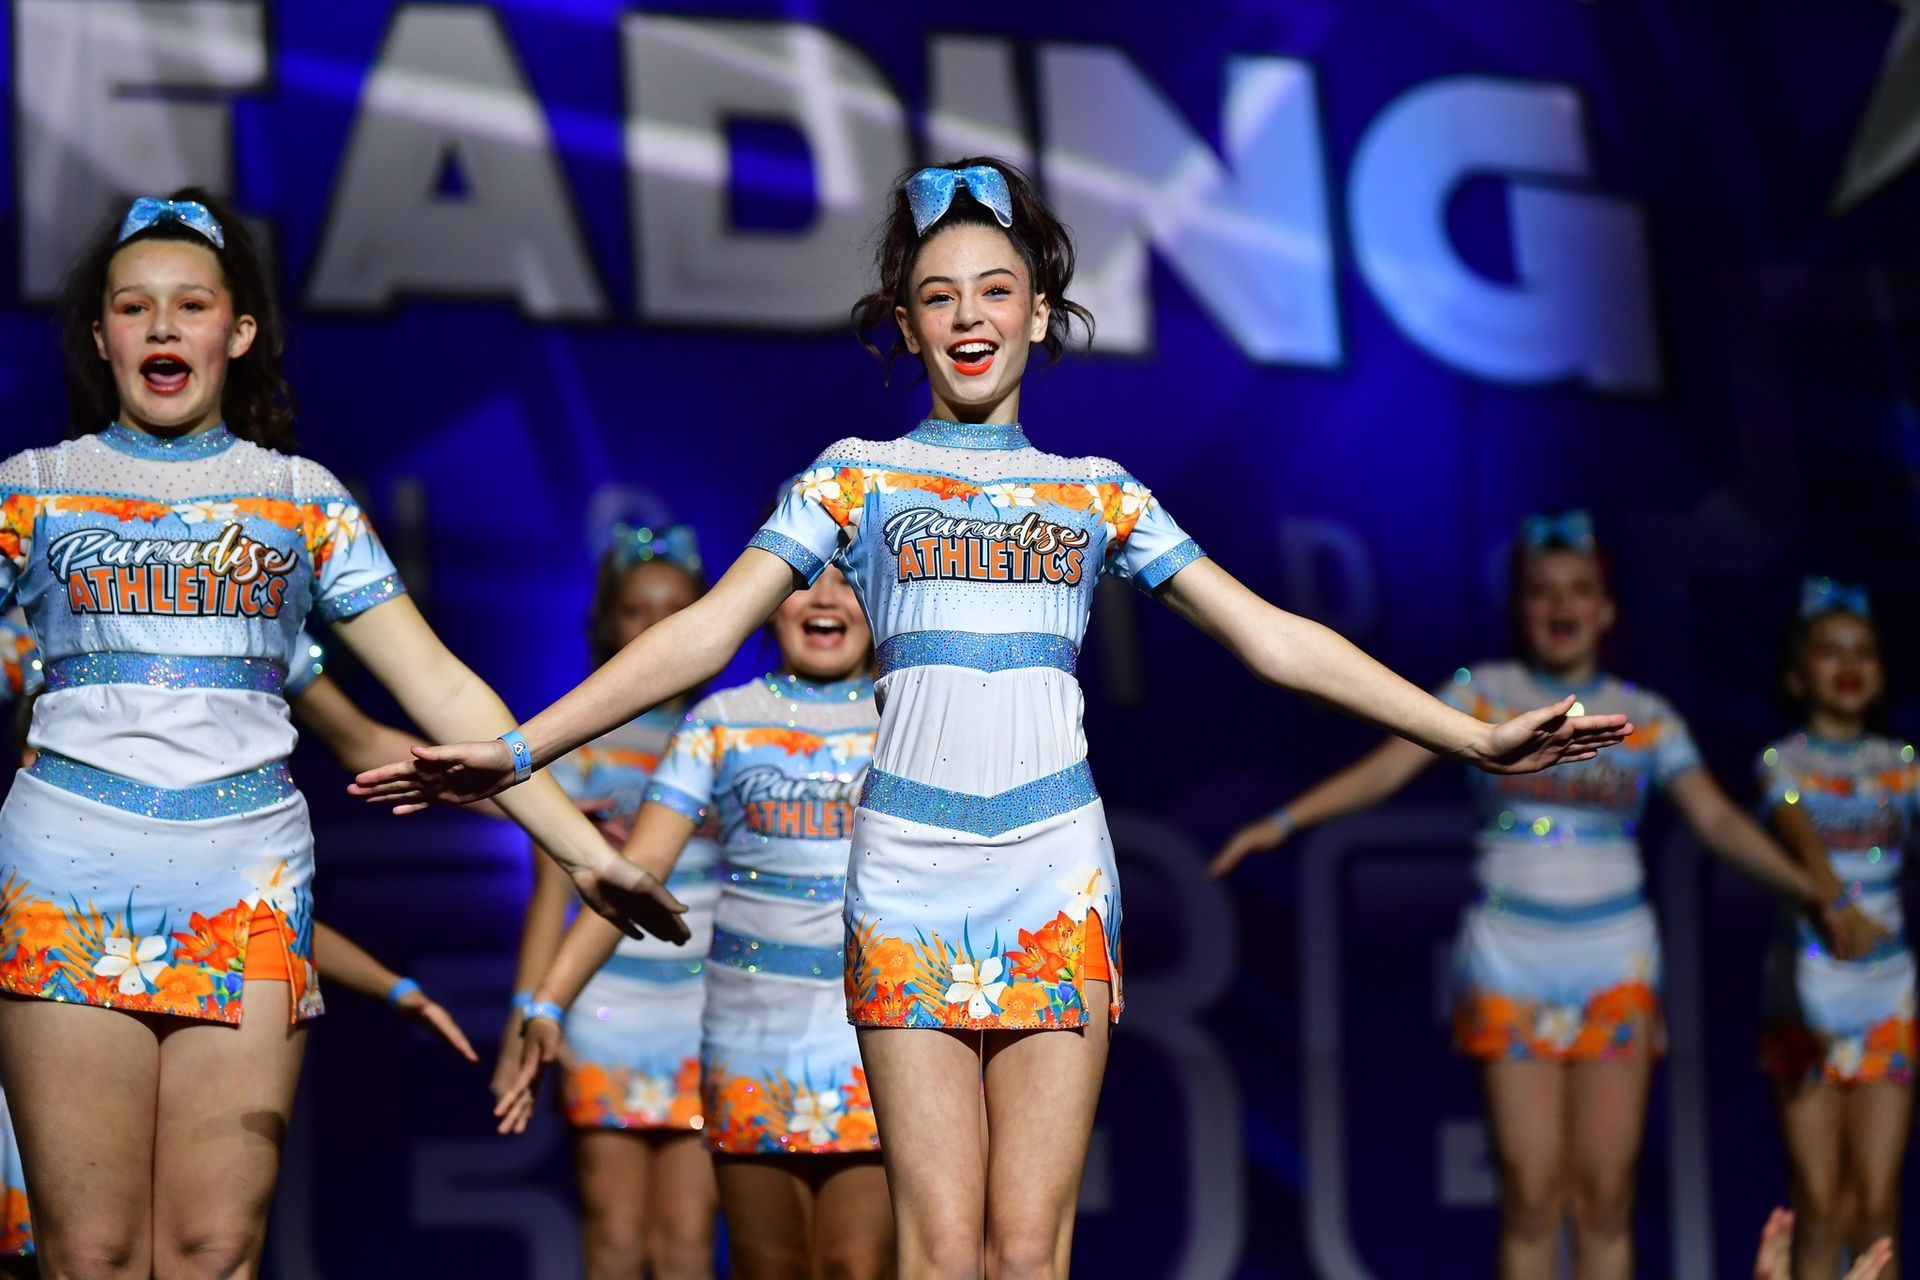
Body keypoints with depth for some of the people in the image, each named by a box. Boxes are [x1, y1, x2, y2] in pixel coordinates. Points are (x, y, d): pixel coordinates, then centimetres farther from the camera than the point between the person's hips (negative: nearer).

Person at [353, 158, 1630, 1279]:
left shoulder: (1097, 491, 14)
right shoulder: (856, 476, 11)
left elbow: (1276, 640, 13)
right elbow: (701, 635, 5)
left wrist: (1478, 737, 7)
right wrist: (515, 749, -5)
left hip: (1057, 877, 1)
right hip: (909, 870, -1)